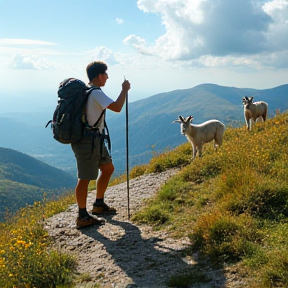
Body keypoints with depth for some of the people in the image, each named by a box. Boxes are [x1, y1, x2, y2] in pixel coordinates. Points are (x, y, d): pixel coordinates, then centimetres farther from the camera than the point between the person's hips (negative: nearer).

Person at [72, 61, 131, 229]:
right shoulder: (96, 93, -16)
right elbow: (117, 107, -25)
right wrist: (125, 90, -11)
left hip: (95, 140, 11)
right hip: (88, 140, -11)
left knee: (108, 168, 19)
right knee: (85, 178, -5)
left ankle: (99, 205, 28)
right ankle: (83, 217, 3)